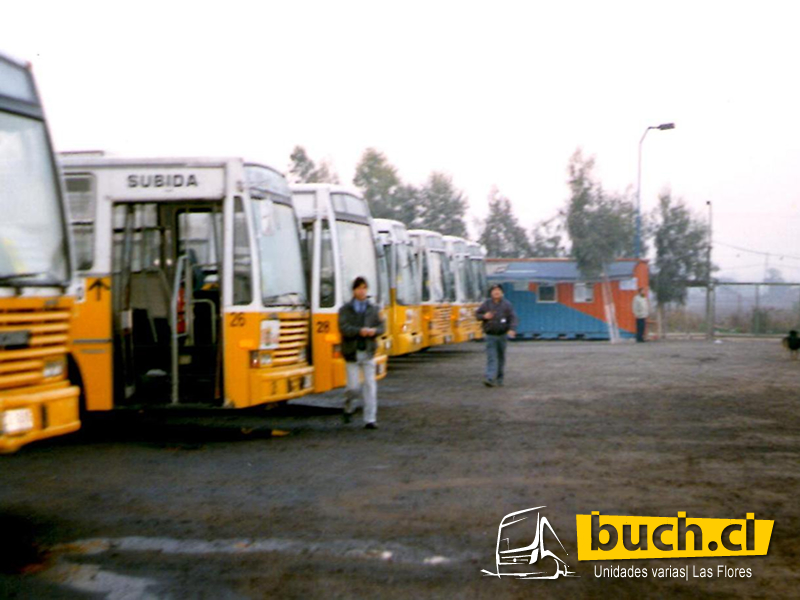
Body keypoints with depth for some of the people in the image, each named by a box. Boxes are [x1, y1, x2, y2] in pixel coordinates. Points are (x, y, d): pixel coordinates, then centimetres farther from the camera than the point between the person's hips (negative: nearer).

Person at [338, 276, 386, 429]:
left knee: (370, 385, -4)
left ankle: (370, 419, 0)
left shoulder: (373, 309, 8)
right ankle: (348, 406, 31)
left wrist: (374, 331, -17)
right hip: (352, 353, -2)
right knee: (354, 386, -2)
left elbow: (381, 326, 5)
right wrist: (360, 331, -27)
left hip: (368, 352, 2)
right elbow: (344, 328, -13)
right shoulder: (345, 310, 0)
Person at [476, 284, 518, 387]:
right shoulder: (486, 304, 2)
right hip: (490, 336, -1)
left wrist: (512, 329, -25)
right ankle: (490, 379, -19)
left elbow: (513, 318, -8)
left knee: (501, 357, 11)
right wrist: (484, 316, -13)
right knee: (491, 358, -11)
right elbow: (477, 314, 10)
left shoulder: (507, 304, -1)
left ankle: (499, 378, 24)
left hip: (502, 335, 1)